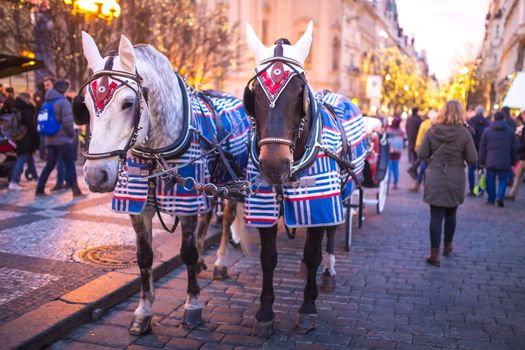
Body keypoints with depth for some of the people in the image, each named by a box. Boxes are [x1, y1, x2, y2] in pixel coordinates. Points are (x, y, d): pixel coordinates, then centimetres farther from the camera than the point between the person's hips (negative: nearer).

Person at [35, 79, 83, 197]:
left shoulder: (47, 103, 12)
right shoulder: (64, 102, -11)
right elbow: (67, 122, -18)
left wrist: (48, 133, 18)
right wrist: (72, 133, -3)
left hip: (49, 140, 7)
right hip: (63, 139, -7)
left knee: (49, 165, 12)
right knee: (70, 165, 0)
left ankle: (40, 189, 11)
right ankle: (75, 190, 1)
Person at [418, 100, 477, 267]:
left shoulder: (432, 131, -6)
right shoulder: (464, 133, -9)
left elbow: (422, 155, -4)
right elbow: (473, 159, -8)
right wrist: (459, 156, 11)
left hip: (435, 179, 0)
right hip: (455, 180, 0)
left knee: (436, 216, 2)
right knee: (450, 215, 18)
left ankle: (434, 253, -1)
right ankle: (447, 246, 35)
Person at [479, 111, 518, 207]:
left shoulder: (487, 130, 2)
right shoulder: (510, 131, 4)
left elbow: (482, 148, 2)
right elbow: (514, 148, 8)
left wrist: (481, 161, 8)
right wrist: (513, 162, 16)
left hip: (490, 161, 0)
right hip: (505, 162, 0)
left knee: (491, 180, 9)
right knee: (503, 180, 8)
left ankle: (491, 199, 13)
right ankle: (500, 196, -11)